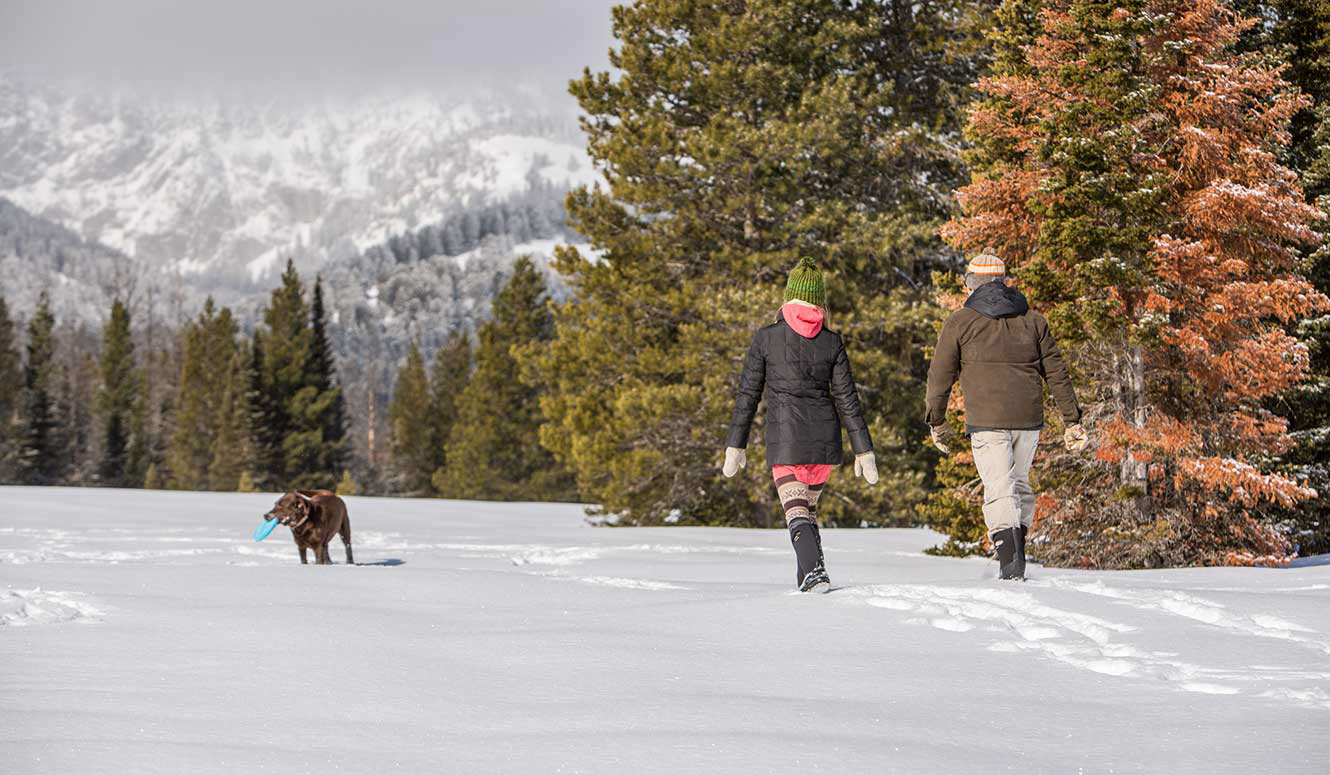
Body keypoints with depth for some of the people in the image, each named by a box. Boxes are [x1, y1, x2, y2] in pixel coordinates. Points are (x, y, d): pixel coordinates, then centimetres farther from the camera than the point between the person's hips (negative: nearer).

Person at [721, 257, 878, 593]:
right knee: (809, 506, 22)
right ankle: (807, 576, 22)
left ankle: (814, 572, -29)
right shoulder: (831, 342, 1)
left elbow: (748, 394, -1)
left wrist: (736, 444, 6)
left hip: (785, 439, -3)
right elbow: (847, 398, 2)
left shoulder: (766, 338, -4)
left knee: (796, 512, -7)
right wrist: (863, 450, 5)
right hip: (825, 438, 3)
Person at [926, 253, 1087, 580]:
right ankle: (1017, 554, 19)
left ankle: (1009, 561, -20)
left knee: (999, 489, -5)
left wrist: (937, 422, 14)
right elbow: (1056, 372, 13)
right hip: (1029, 419, 4)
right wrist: (1072, 421, 16)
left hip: (987, 422, -3)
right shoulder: (1033, 320, 12)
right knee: (1020, 483, 19)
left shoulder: (960, 322, 2)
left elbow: (940, 375, 4)